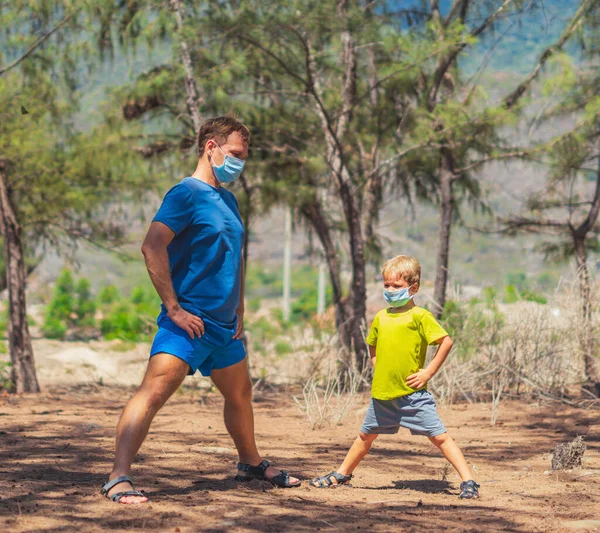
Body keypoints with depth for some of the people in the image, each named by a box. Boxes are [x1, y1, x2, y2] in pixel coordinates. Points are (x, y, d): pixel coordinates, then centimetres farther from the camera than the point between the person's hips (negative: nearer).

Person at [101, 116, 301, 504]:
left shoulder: (228, 200, 17)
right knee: (155, 391, -20)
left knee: (240, 395, 23)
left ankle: (252, 464, 44)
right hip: (188, 323, -9)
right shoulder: (187, 193, -10)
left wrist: (239, 312, 21)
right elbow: (152, 247, -21)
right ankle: (119, 480, -25)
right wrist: (174, 308, -22)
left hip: (225, 326, 9)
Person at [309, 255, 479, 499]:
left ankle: (468, 481, -9)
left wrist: (428, 372, -12)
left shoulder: (419, 316, -8)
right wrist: (378, 369, 13)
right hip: (382, 393, 6)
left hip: (413, 394, -6)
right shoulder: (381, 317, 11)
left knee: (439, 436, -10)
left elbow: (446, 342, -12)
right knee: (366, 435, 20)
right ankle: (342, 474, 37)